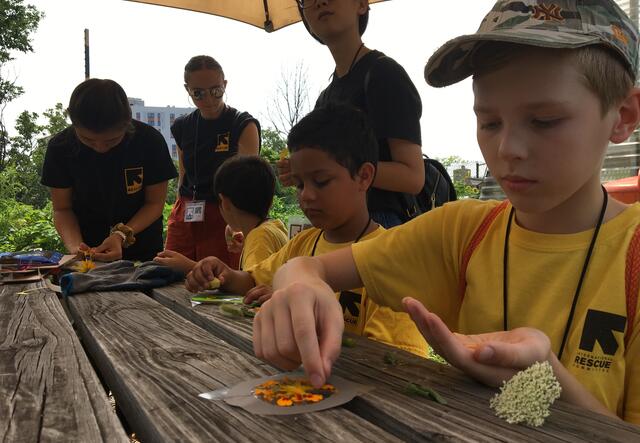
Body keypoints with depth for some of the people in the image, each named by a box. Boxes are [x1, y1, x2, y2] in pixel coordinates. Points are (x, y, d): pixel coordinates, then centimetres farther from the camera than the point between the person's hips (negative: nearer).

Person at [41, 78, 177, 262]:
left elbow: (155, 203, -10)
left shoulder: (150, 141, -18)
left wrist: (122, 235, -26)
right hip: (88, 250, 2)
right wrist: (75, 246, -25)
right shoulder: (60, 147, -14)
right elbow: (62, 209, -6)